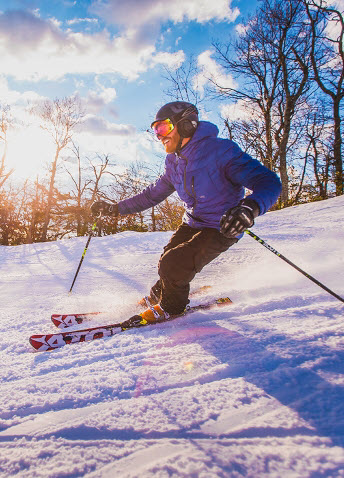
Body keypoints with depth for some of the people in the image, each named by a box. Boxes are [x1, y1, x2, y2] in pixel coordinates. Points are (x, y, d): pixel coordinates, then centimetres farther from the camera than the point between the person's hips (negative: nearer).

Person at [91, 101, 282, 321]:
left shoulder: (220, 150, -22)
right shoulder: (175, 163, 2)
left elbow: (269, 181, -29)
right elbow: (152, 195, 15)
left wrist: (250, 207, -51)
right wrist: (116, 208, 10)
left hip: (223, 228, -7)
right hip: (191, 223, 7)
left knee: (174, 265, -17)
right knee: (168, 262, 2)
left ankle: (171, 305, 13)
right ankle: (158, 295, 35)